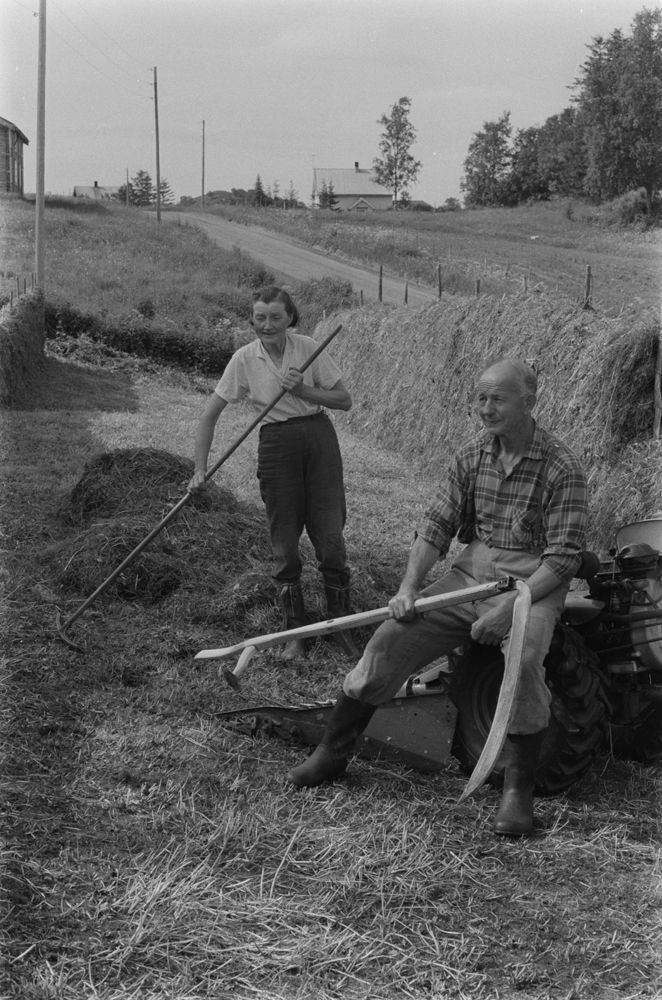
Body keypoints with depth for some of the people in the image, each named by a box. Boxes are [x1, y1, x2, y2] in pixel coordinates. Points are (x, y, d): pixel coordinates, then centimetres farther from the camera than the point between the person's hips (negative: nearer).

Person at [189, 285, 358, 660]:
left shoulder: (308, 348, -4)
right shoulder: (245, 359, -4)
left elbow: (345, 400, -1)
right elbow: (210, 416, -1)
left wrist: (302, 391, -15)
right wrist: (201, 469, -7)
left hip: (318, 438, 0)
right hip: (276, 443, 0)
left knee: (331, 538, -3)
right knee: (285, 544, 3)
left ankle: (343, 626, 12)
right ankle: (296, 632, 16)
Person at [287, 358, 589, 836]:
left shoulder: (562, 468, -11)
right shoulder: (471, 457, 5)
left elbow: (565, 555, -15)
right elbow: (437, 525, 6)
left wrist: (512, 604, -26)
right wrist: (410, 587, -9)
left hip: (534, 582, -5)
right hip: (472, 571, 5)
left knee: (523, 658, -34)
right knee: (392, 637, -8)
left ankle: (519, 789, -17)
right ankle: (332, 753, 7)